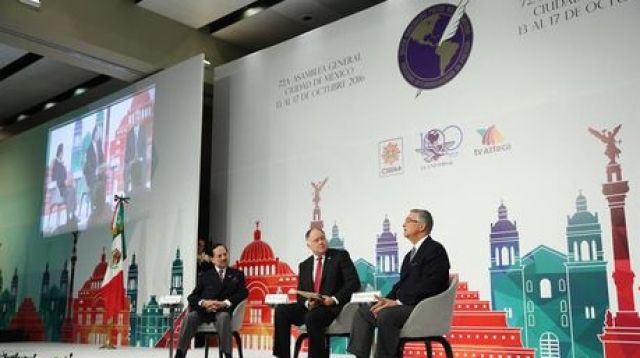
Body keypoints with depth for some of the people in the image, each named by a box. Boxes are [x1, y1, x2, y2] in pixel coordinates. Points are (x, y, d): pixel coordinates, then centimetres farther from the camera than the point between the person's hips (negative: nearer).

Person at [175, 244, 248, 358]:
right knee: (190, 317, -31)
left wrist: (224, 303, -12)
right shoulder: (205, 275, 23)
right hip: (204, 310, 2)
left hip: (223, 311, -1)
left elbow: (243, 293, 4)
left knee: (223, 317, -37)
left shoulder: (237, 274, 20)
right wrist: (204, 303, -11)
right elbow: (192, 296, 13)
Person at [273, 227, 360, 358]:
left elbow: (353, 282, -5)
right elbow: (300, 294, 13)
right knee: (281, 310, -19)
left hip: (333, 307, -5)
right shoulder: (304, 265, 17)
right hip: (309, 307, 5)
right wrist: (307, 303, -11)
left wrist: (335, 299, -18)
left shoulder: (340, 256, 4)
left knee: (312, 317, -35)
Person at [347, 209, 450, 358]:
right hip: (406, 305, 10)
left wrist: (398, 302, -19)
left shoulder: (435, 249, -8)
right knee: (363, 311, -1)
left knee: (386, 315, -32)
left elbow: (429, 285, -19)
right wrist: (388, 299, 0)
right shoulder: (411, 254, 23)